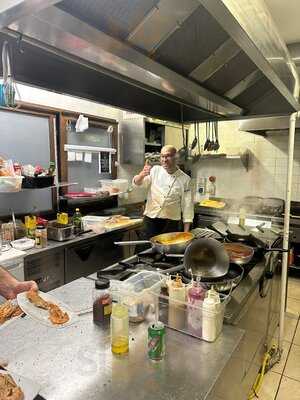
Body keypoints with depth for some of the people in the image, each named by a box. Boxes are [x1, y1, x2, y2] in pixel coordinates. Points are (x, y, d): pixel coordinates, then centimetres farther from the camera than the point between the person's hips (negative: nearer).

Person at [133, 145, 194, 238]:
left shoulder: (184, 179, -2)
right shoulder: (155, 170, 2)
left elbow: (187, 205, -1)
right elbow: (137, 183, -8)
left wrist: (186, 232, -4)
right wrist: (142, 174, -32)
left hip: (171, 223, -1)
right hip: (150, 221, 1)